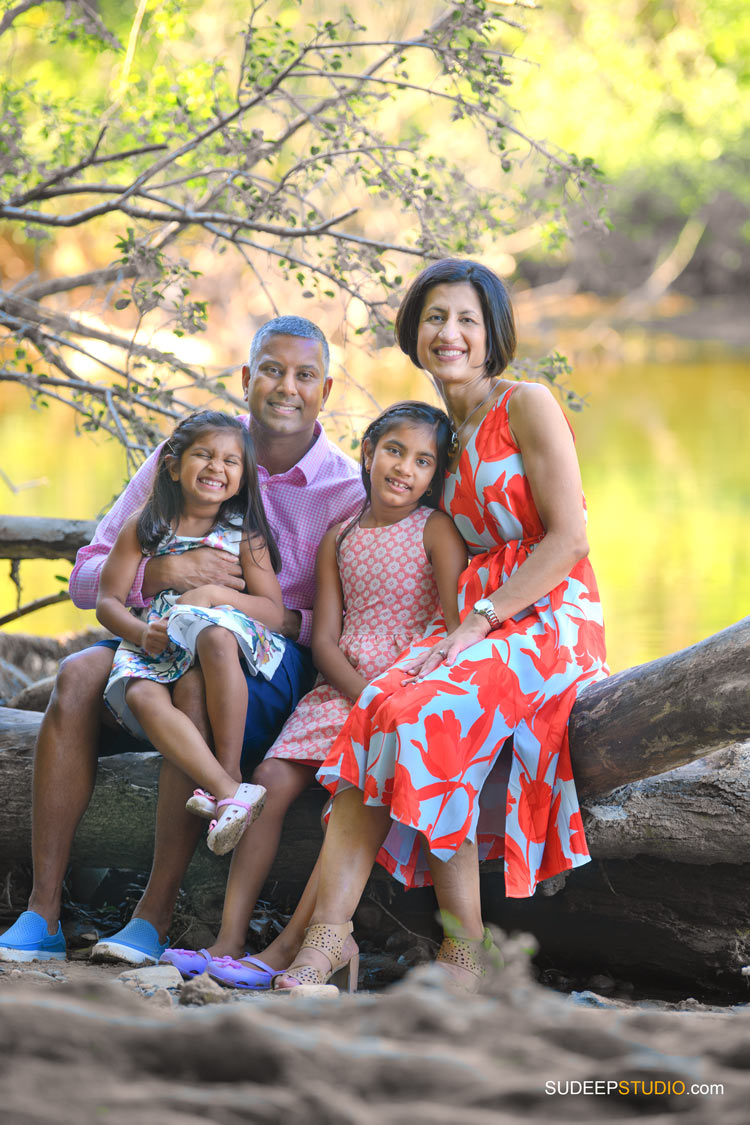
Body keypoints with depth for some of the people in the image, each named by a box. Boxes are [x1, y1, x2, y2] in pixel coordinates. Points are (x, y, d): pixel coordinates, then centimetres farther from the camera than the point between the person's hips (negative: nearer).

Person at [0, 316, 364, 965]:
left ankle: (155, 917, -34)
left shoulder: (350, 492, 1)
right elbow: (88, 576, 2)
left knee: (195, 685, -37)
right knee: (77, 675, -28)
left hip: (277, 662, -3)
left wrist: (285, 620, -19)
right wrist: (162, 573, -18)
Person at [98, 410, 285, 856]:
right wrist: (141, 633, -14)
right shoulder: (144, 527, 12)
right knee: (143, 697, -35)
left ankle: (229, 769, -32)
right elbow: (108, 600, 7)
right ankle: (230, 792, -46)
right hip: (154, 649, 1)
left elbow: (274, 613, 3)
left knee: (215, 634, -39)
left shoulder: (245, 534, 10)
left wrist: (215, 594, -14)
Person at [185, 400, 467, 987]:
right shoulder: (340, 538, 12)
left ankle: (290, 946, -25)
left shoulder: (437, 529, -1)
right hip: (345, 682, 5)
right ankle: (229, 940, -15)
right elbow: (325, 637, 6)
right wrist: (365, 692, -12)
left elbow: (457, 622, -10)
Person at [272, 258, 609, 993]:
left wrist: (478, 622, -18)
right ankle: (328, 929, -33)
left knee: (424, 718, -30)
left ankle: (464, 948, -22)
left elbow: (568, 536, -11)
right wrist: (461, 626, 1)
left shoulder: (528, 406, -3)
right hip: (479, 622, 6)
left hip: (549, 620, -6)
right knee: (381, 708, -23)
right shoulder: (445, 434, 20)